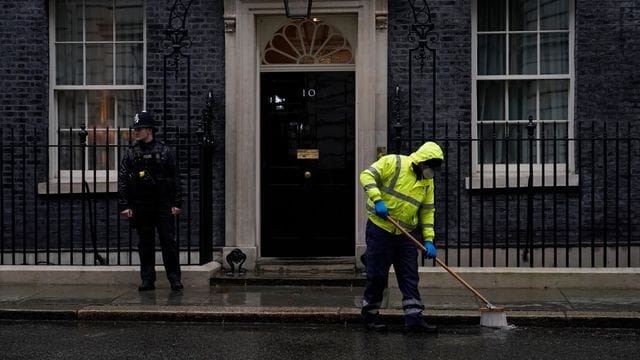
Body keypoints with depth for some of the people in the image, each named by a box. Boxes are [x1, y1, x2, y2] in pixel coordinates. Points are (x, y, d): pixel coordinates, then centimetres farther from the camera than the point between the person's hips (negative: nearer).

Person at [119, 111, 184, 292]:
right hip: (141, 207, 2)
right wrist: (125, 206, -3)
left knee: (168, 241, -3)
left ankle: (175, 279, 3)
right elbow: (122, 180, 4)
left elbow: (175, 179, 3)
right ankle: (147, 280, 15)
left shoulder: (164, 151, 3)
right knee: (145, 244, 7)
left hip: (162, 205, -2)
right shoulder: (131, 154, 6)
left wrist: (176, 203, -2)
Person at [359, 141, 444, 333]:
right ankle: (370, 314, 18)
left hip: (405, 235, 6)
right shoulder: (393, 163, -10)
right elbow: (367, 175, -16)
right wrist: (377, 200, -28)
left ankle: (414, 318, 6)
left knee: (410, 278, 3)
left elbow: (427, 211, 10)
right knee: (377, 275, 2)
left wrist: (428, 240, 2)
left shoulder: (427, 181, 8)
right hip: (380, 230, -6)